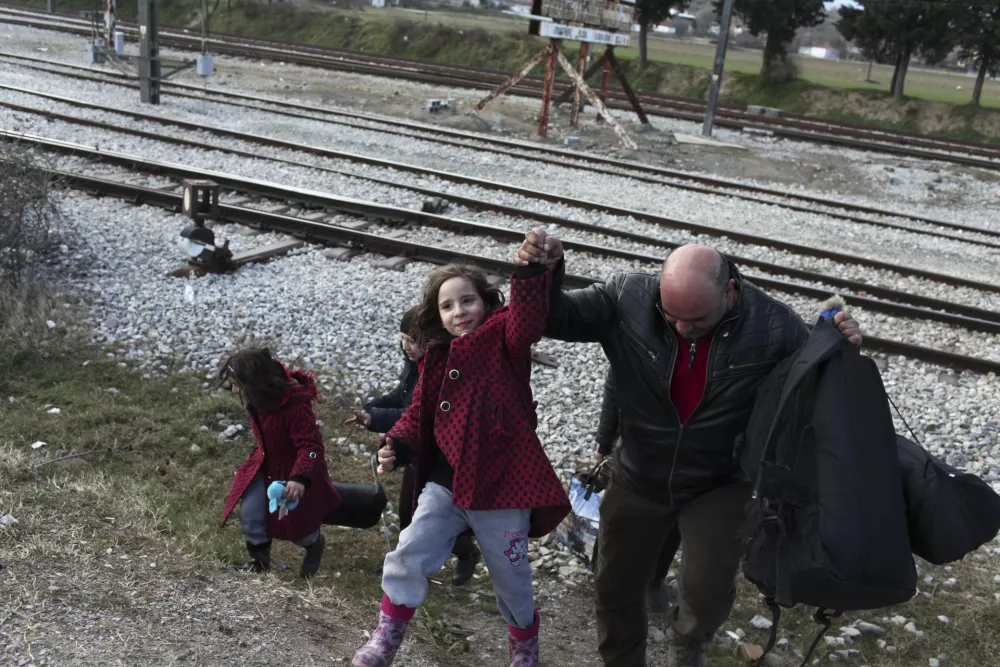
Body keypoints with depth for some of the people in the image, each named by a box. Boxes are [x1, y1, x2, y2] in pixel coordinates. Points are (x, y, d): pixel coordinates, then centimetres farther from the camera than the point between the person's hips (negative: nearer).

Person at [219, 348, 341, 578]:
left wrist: (300, 478, -52)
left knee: (294, 524, 5)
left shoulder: (294, 406, -36)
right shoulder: (257, 401, -10)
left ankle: (314, 544, 40)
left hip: (293, 471, -6)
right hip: (265, 466, 6)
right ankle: (259, 560, 18)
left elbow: (311, 446, -38)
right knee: (250, 514, -5)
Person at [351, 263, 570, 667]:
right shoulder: (436, 359, 7)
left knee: (511, 579, 12)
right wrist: (398, 446, -4)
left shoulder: (504, 340, -10)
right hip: (444, 482, 4)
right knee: (409, 557, -4)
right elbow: (420, 412, 15)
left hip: (501, 484, -4)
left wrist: (532, 269, -49)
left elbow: (528, 321, -33)